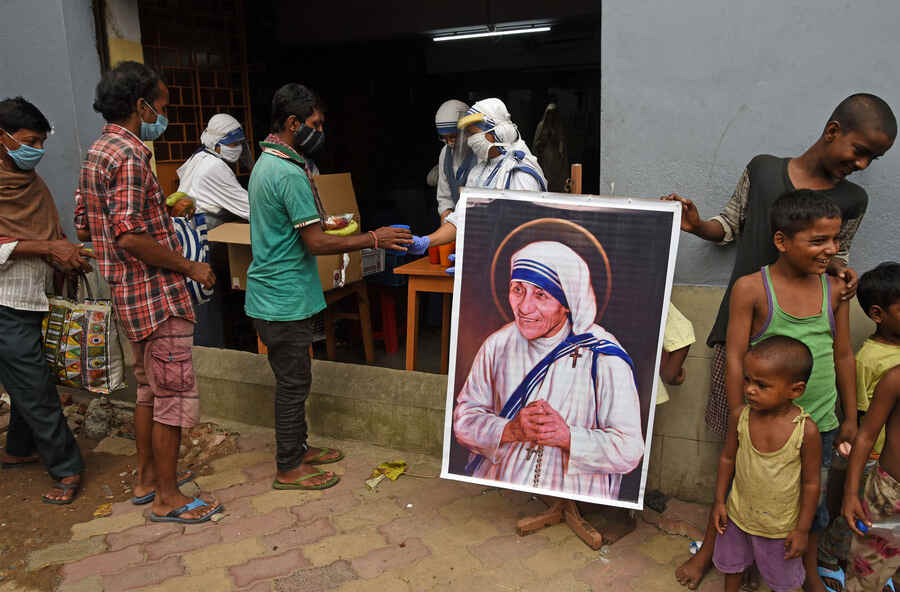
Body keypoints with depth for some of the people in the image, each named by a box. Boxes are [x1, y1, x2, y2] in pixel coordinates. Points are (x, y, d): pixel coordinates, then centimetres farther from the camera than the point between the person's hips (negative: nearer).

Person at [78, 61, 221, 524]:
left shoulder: (97, 152, 14)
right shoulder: (130, 155, -18)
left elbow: (87, 227, 19)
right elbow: (129, 237, -25)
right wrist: (190, 267, -15)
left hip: (129, 294, 10)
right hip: (158, 295, -10)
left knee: (149, 389, 20)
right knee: (175, 397, 0)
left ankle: (147, 478, 33)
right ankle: (167, 498, 12)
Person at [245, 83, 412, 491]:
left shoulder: (265, 163, 12)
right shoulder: (290, 173, -21)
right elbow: (316, 243, -21)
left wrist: (320, 223, 19)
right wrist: (373, 239, -15)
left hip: (273, 295, 10)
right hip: (285, 301, -10)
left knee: (293, 379, 19)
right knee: (293, 382, 2)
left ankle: (297, 448, 34)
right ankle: (289, 469, 17)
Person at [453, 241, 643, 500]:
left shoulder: (604, 357, -8)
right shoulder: (498, 345, 3)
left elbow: (629, 451, -6)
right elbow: (463, 419, 5)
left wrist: (567, 437, -20)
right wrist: (512, 430, -13)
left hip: (575, 497, -2)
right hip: (493, 493, 2)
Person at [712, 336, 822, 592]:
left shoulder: (806, 430, -25)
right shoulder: (740, 416, -18)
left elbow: (811, 482, -13)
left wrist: (802, 529, -7)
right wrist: (719, 501, 3)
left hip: (780, 524, -2)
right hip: (738, 513, 3)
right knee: (732, 562, 26)